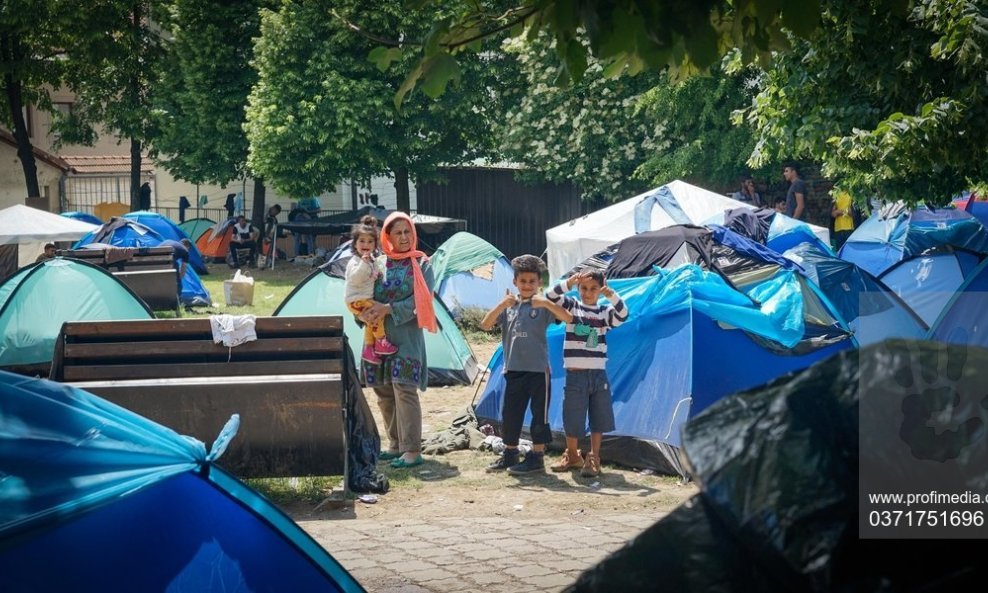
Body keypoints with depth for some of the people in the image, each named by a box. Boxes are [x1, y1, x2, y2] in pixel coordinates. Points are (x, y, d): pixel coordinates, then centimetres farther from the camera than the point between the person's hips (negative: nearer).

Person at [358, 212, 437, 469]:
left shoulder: (421, 264, 0)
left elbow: (421, 300, -8)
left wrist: (389, 309, -16)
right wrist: (365, 313, -12)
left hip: (406, 335, -5)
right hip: (379, 336, 5)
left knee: (404, 389, -13)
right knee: (384, 391, 9)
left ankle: (412, 450, -11)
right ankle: (396, 445, 22)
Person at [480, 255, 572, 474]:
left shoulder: (543, 306, -2)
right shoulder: (508, 306, 8)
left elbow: (568, 318, -16)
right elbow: (485, 325, -2)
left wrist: (547, 303, -27)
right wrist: (501, 305, -17)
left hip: (538, 369, -4)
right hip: (513, 369, 4)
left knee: (539, 413, 1)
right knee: (510, 413, 10)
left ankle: (537, 457, 9)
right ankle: (509, 454, 24)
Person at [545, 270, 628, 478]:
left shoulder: (605, 312, 4)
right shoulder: (571, 306, 2)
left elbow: (622, 315, -16)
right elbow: (551, 296, -14)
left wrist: (612, 296, -33)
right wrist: (569, 282, -31)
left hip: (599, 374, 1)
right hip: (575, 374, -1)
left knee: (598, 420, 5)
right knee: (573, 419, 4)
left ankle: (593, 460, 15)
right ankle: (571, 455, 24)